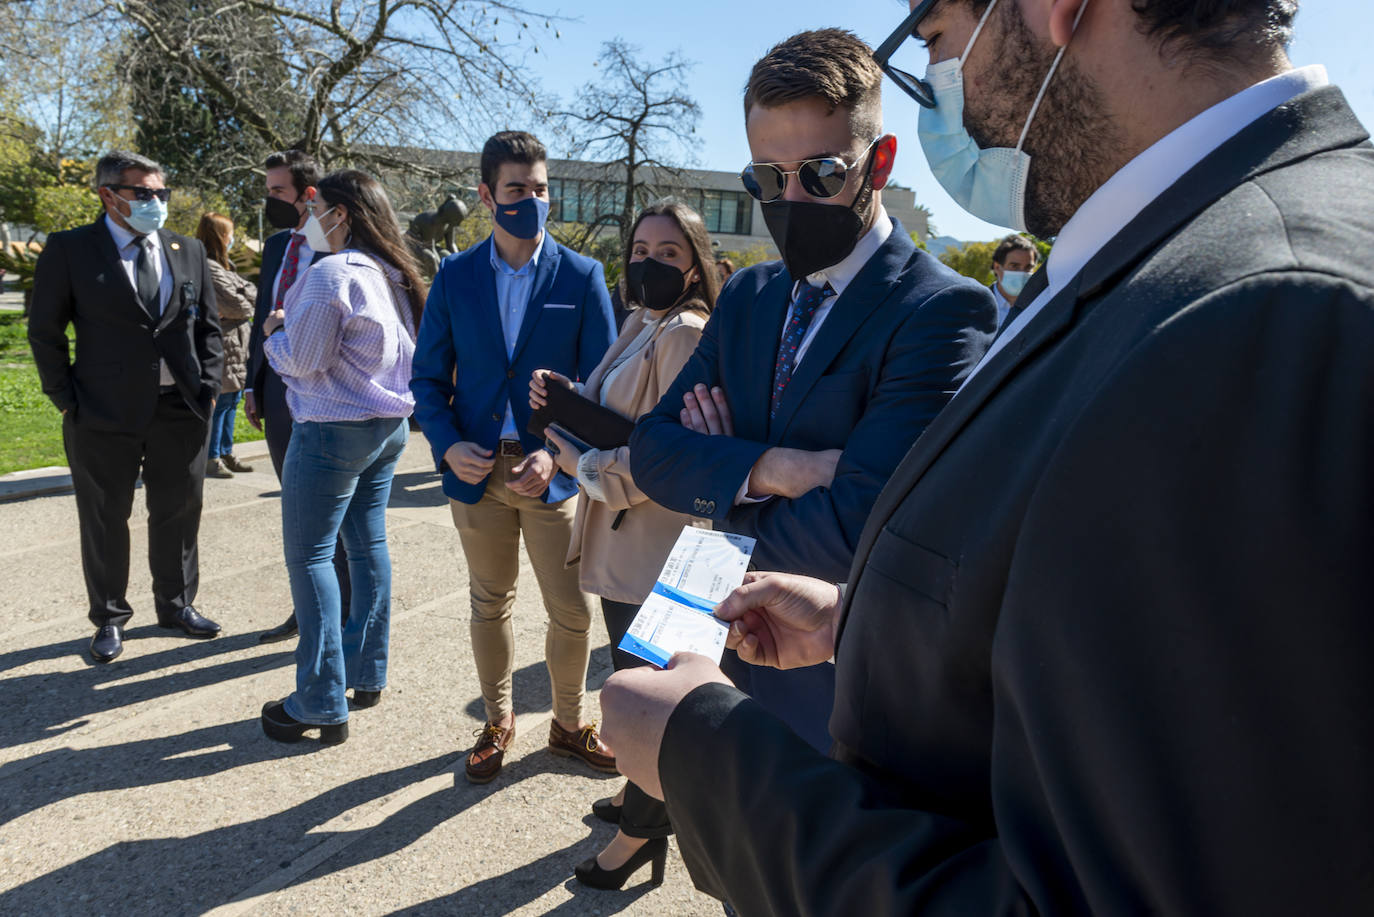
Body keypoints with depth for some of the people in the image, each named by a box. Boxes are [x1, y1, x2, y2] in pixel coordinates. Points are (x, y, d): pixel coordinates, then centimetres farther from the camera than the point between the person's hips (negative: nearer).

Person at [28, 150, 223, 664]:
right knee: (105, 520, 9)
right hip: (106, 412, -3)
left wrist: (208, 387, 3)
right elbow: (45, 331, 0)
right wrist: (67, 399, -4)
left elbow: (208, 327, 12)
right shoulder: (69, 250, -3)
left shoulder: (188, 252, 8)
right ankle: (109, 619, 26)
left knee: (178, 514, 13)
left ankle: (176, 605, 31)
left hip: (181, 409, 3)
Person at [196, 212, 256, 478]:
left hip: (236, 346, 10)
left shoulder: (222, 265, 18)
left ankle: (225, 453, 24)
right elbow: (234, 304, -18)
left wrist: (247, 294, -9)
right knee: (220, 402, -6)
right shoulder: (208, 268, -16)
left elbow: (252, 292, 12)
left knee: (231, 400, 15)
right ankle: (211, 459, 1)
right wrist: (249, 308, 2)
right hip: (222, 346, -10)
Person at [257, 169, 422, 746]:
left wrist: (275, 331, 5)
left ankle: (322, 704, 4)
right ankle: (366, 675, 26)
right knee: (367, 545, 15)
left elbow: (303, 360, -15)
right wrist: (292, 327, 16)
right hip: (389, 424, 9)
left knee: (310, 555, -1)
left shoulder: (331, 275, -18)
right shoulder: (394, 275, 9)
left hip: (334, 430, -9)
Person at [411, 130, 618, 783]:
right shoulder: (455, 275, 3)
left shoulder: (581, 276, -1)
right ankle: (497, 723, 35)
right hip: (477, 472, 1)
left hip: (551, 473, -1)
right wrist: (447, 445, -12)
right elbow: (429, 378, 6)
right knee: (489, 607, 15)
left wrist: (558, 454, -14)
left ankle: (568, 725, 29)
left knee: (572, 612, 4)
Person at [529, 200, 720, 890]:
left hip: (654, 545, -9)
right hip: (620, 540, 9)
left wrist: (584, 466, -12)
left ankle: (643, 830, 22)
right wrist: (562, 398, -1)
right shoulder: (640, 325, 13)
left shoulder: (686, 333, -16)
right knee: (631, 673, 21)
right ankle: (640, 790, 41)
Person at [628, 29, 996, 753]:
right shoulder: (747, 296, 5)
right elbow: (652, 447, -2)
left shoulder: (943, 311, -20)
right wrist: (768, 471, -21)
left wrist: (719, 491, -11)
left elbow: (855, 533, -28)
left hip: (838, 691, -6)